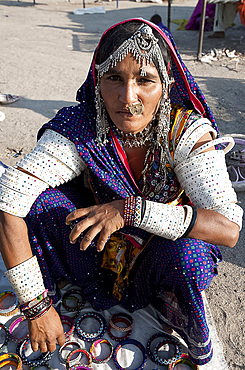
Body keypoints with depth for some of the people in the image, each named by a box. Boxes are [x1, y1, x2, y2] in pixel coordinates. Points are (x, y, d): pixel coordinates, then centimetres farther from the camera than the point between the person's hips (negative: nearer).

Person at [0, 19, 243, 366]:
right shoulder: (79, 128, -22)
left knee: (190, 253, -34)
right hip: (95, 257, 1)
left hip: (157, 262, 0)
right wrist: (38, 306, -28)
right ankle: (48, 291, 4)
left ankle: (180, 313, 2)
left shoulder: (187, 131, -22)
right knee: (41, 201, -23)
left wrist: (130, 209, -39)